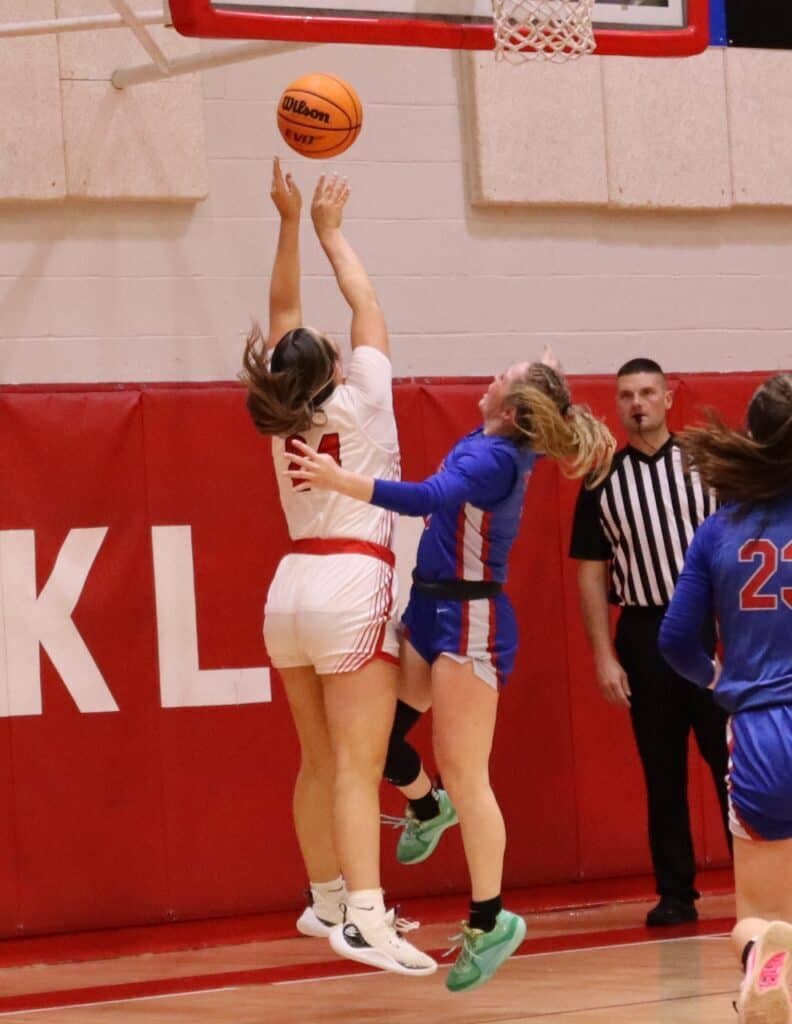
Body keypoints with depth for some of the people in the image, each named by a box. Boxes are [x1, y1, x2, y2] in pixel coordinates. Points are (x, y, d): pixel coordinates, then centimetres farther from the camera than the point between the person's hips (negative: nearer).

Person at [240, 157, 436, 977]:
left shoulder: (280, 419, 7)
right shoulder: (359, 403, -6)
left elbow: (283, 313, 16)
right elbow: (366, 305, 4)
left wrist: (290, 222, 15)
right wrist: (328, 231, 16)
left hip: (293, 586, 7)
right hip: (353, 588, -6)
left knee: (319, 764, 15)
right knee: (357, 768, -13)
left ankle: (326, 900, 24)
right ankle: (362, 919, -21)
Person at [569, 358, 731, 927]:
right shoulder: (602, 481, 7)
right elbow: (592, 572, 8)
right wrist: (604, 655, 1)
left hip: (713, 629, -1)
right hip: (645, 637, 1)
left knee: (732, 758, -2)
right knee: (662, 771, 4)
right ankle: (676, 894, 10)